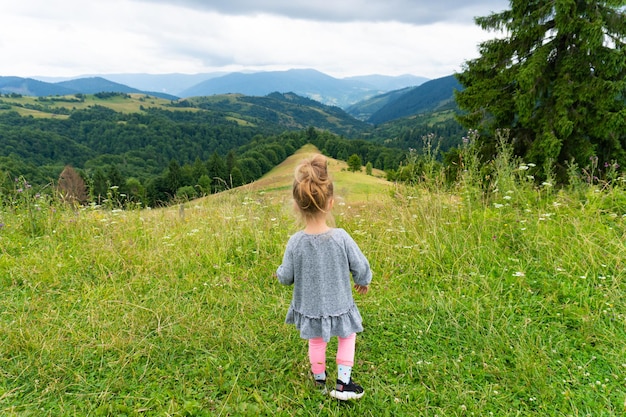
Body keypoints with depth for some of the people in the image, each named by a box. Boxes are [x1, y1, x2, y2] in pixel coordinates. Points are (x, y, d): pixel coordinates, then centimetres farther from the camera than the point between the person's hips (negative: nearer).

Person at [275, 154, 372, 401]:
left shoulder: (295, 242, -21)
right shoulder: (341, 237, -24)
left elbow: (286, 278, -9)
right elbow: (360, 267, -12)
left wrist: (279, 272, 15)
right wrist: (364, 282, 11)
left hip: (310, 306, 2)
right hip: (339, 304, -1)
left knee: (316, 342, 25)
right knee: (347, 337, 24)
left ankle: (320, 380, 44)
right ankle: (343, 383, 24)